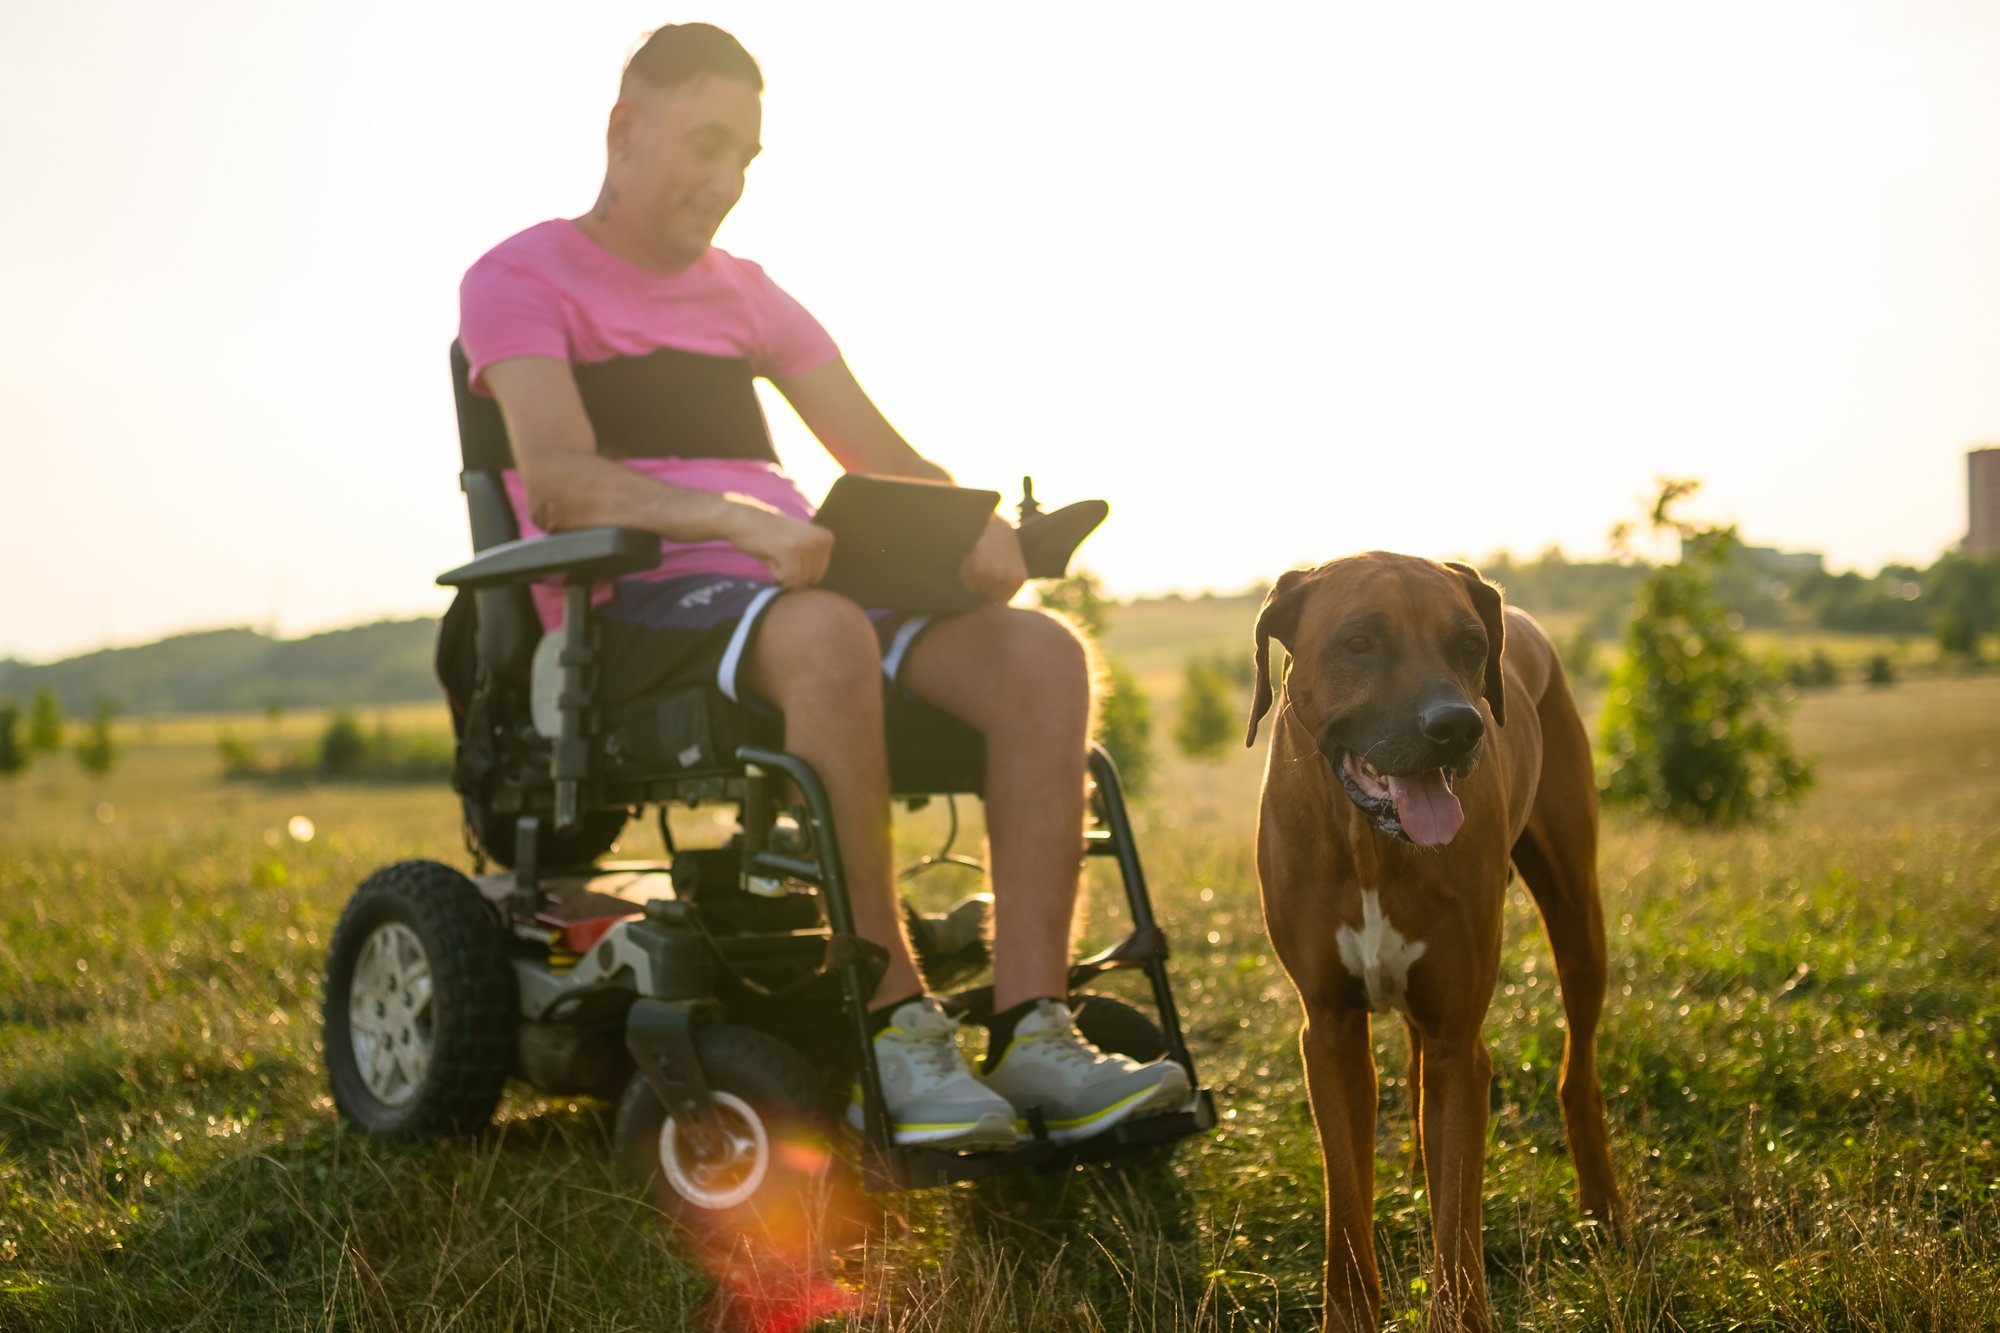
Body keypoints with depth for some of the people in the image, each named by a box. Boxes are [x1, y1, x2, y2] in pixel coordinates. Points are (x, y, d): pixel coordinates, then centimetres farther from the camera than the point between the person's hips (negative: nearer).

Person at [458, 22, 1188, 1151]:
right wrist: (734, 519, -32)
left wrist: (976, 530, -5)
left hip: (802, 589, 6)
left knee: (1041, 655, -22)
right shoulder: (521, 282, 5)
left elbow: (887, 460, 18)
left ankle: (1033, 1028, -29)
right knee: (828, 638, -40)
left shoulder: (744, 293, 24)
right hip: (636, 613, -6)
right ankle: (897, 1025, -32)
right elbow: (556, 480, -15)